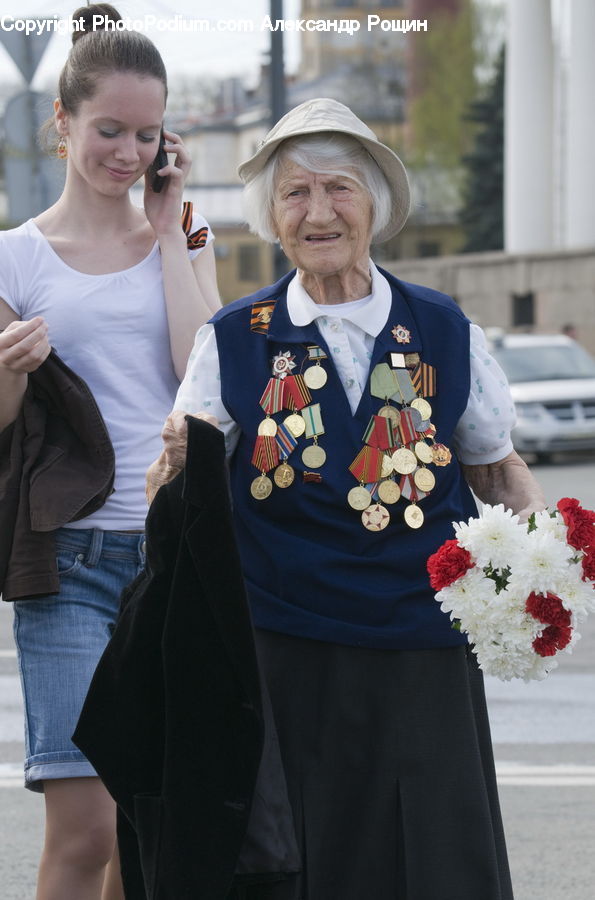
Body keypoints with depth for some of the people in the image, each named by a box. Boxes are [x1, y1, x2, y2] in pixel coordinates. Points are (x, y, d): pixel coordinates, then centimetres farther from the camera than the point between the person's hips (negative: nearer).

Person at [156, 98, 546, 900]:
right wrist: (178, 465, -21)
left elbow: (497, 467, 15)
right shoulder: (234, 341, 3)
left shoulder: (445, 334, 5)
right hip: (286, 654, -1)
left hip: (425, 659, 1)